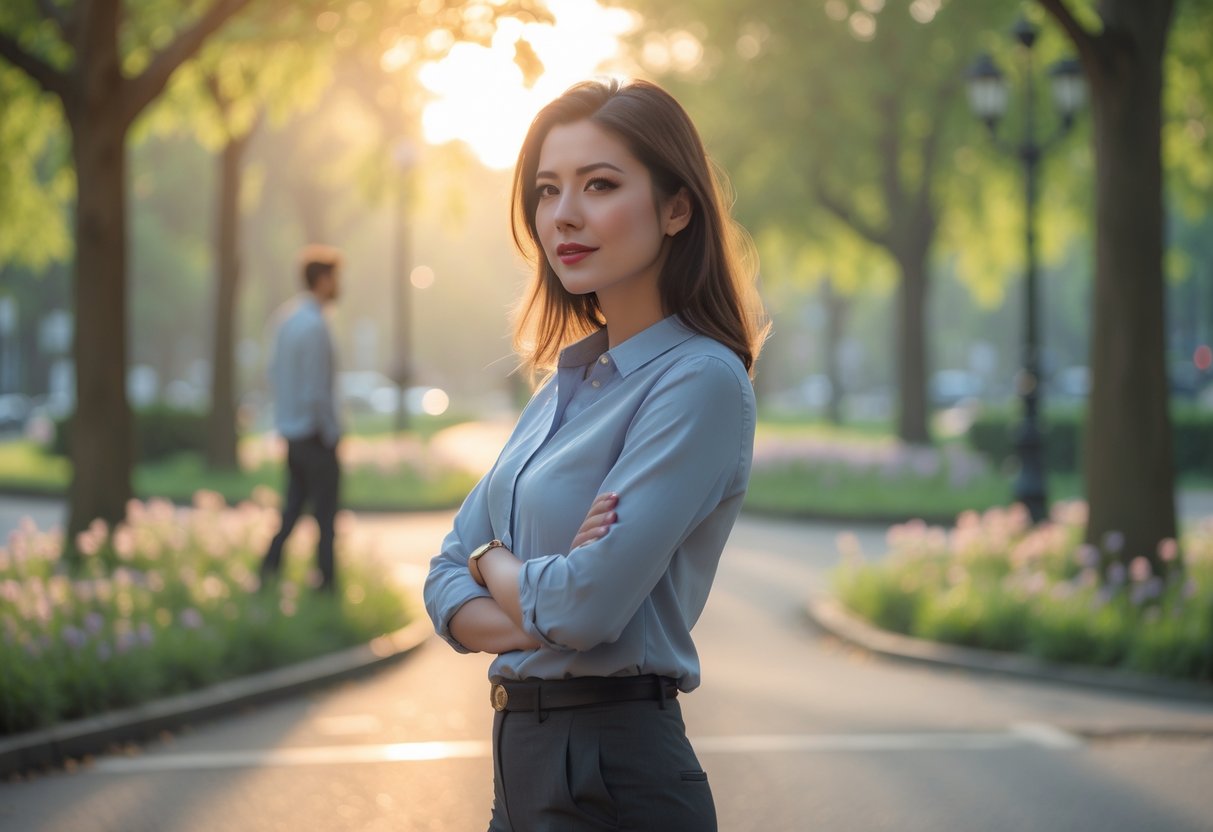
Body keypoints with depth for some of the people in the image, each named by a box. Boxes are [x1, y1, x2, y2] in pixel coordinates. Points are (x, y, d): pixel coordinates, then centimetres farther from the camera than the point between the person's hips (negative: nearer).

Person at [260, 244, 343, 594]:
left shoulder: (288, 322, 7)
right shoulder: (315, 328, -21)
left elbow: (275, 376, 15)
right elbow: (317, 392, -22)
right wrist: (332, 433, -12)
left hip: (292, 432, 8)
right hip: (316, 434, -8)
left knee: (293, 508, 15)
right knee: (326, 516, 1)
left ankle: (269, 571, 10)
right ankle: (327, 582, 7)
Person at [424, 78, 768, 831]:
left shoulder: (701, 381, -14)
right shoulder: (571, 376, 10)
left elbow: (588, 606, -23)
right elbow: (448, 584, 9)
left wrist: (494, 563, -2)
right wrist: (535, 618, -12)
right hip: (523, 756, 8)